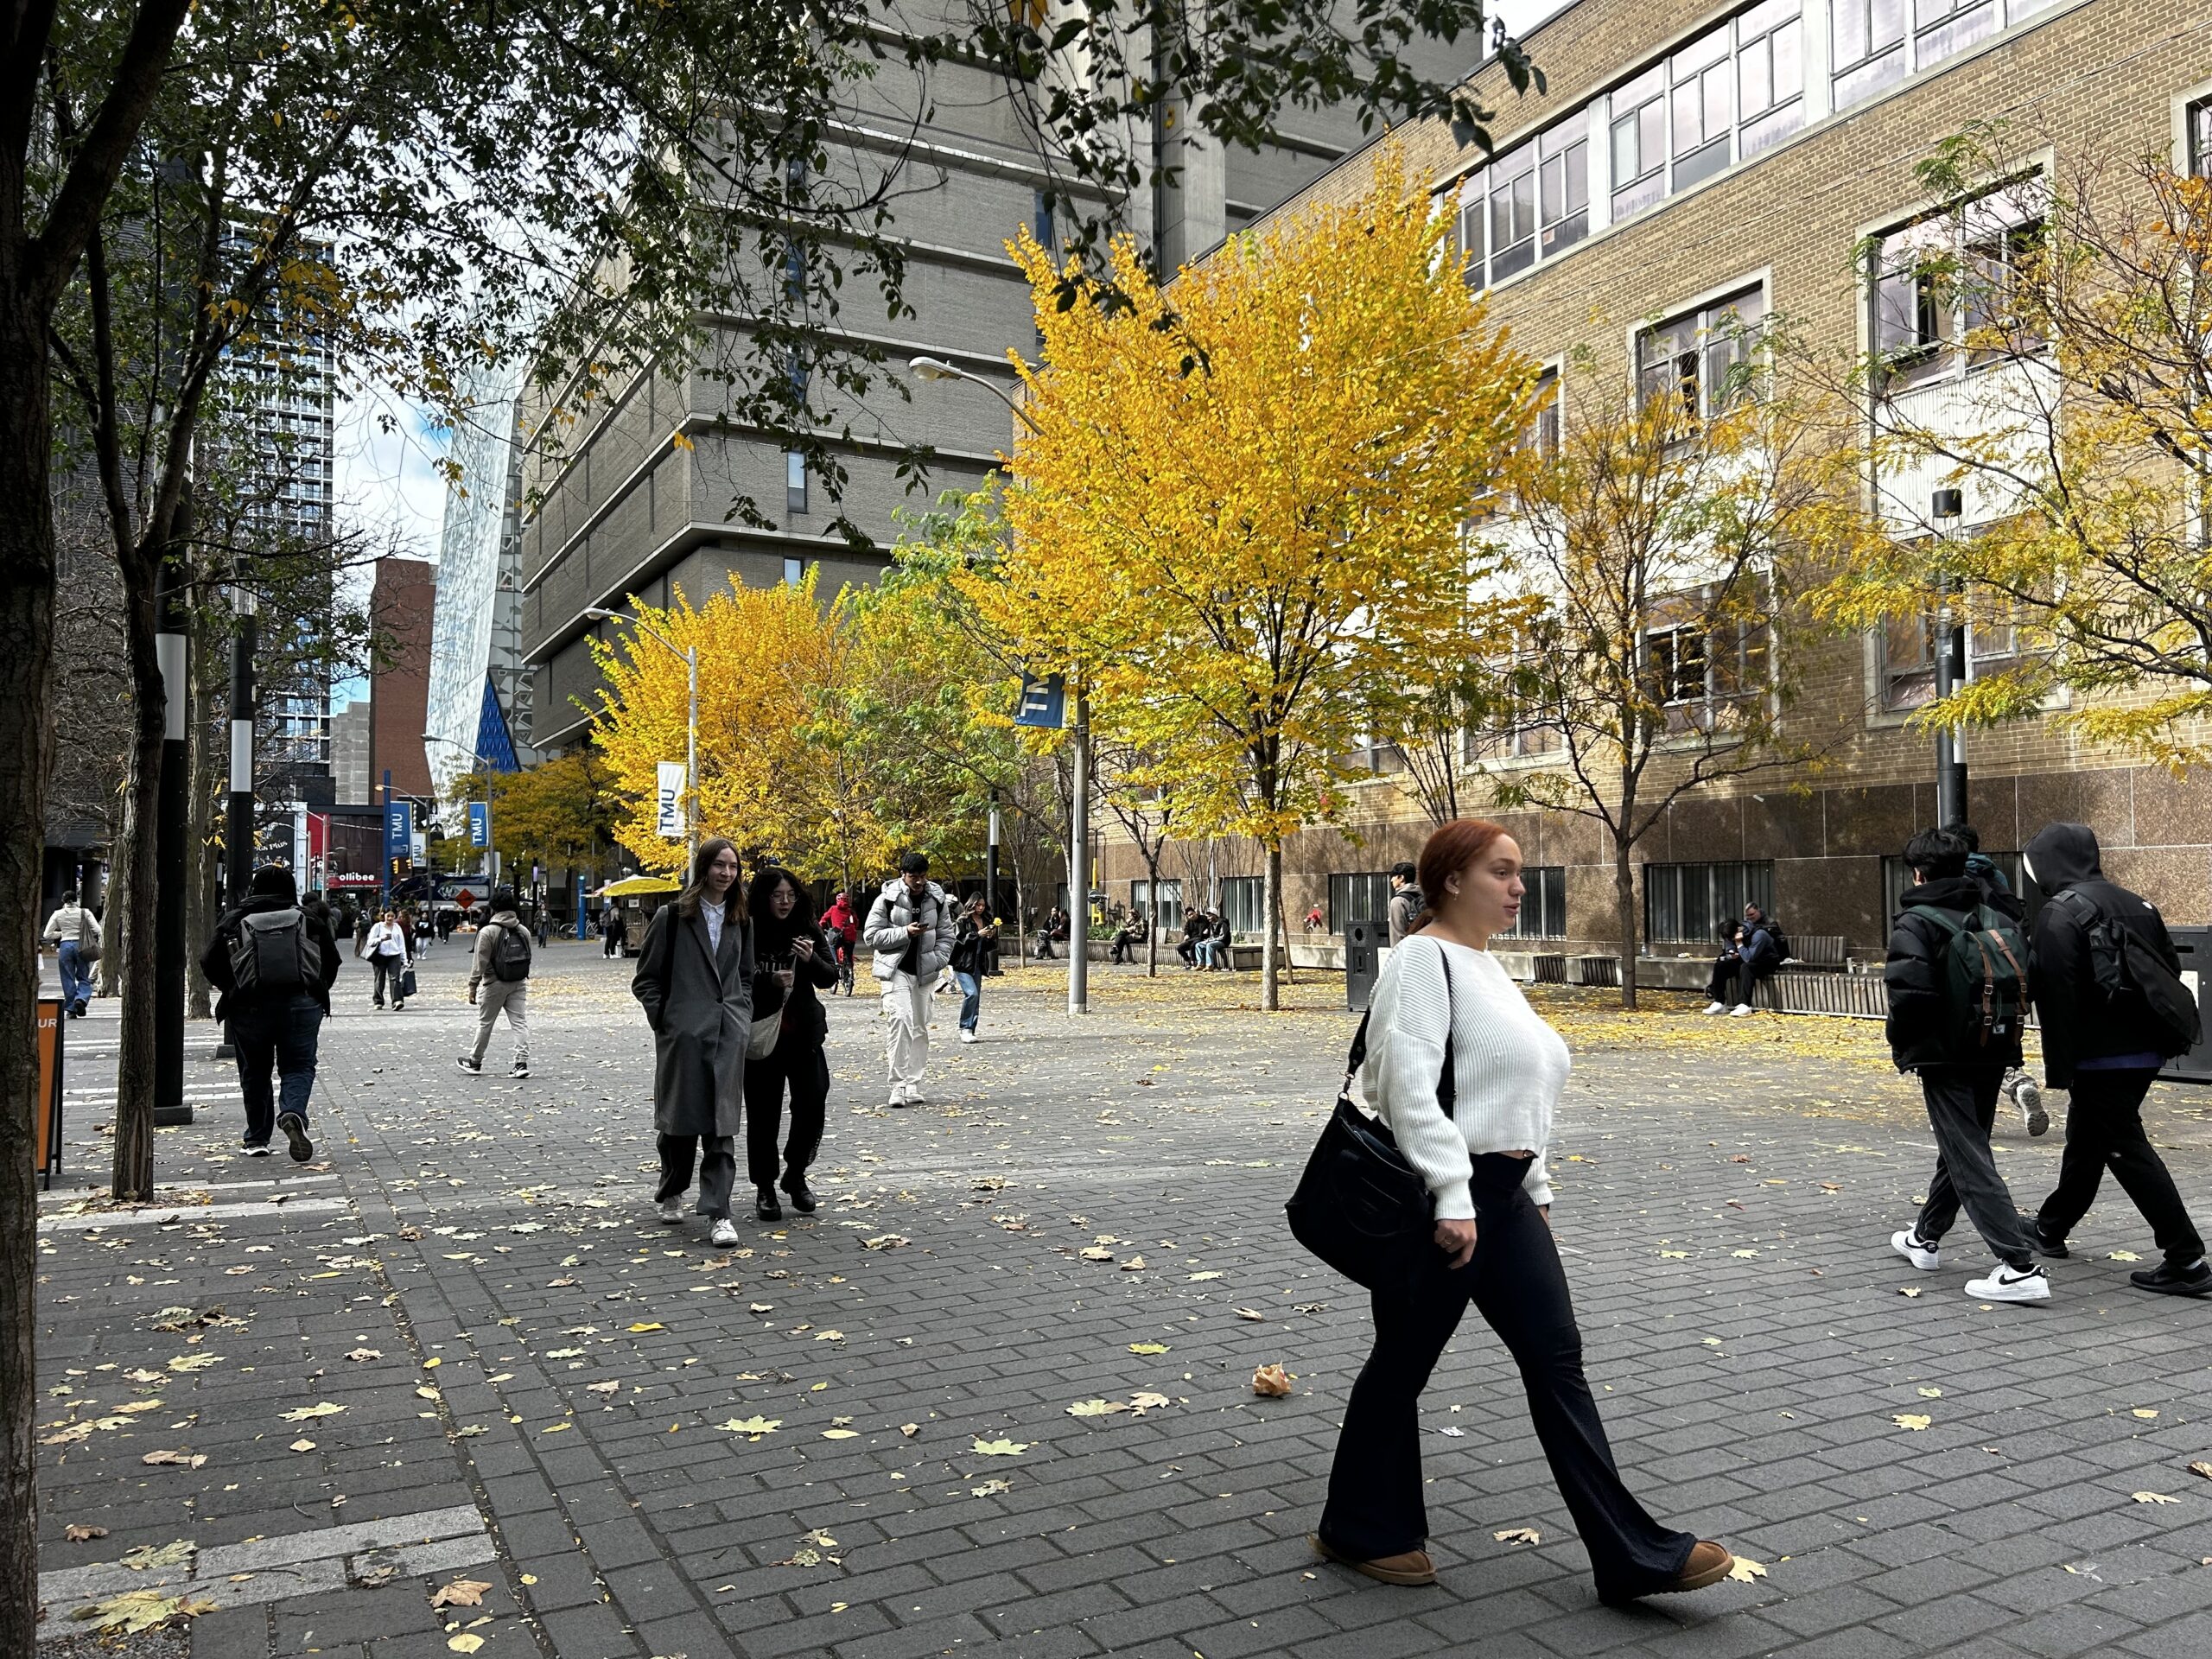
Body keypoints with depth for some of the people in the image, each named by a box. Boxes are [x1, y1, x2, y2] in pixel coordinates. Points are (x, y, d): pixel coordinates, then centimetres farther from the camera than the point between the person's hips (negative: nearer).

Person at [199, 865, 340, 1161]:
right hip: (301, 1004, 0)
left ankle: (257, 1139, 18)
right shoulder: (310, 920, 6)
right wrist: (317, 994, 21)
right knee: (299, 1066, 6)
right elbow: (331, 961, 8)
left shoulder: (234, 921, 4)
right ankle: (293, 1114, -23)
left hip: (249, 1006, 0)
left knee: (254, 1073, 14)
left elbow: (210, 964, 2)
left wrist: (232, 990, 18)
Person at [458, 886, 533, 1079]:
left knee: (485, 1023, 11)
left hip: (494, 984, -4)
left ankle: (475, 1061, 26)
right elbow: (527, 958, 8)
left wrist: (473, 986, -7)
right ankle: (522, 1062, -7)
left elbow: (480, 962, -13)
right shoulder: (524, 931, 4)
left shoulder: (488, 932, -12)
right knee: (520, 1022, 1)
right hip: (519, 984, 4)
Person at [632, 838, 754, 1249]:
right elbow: (645, 979, 1)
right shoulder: (672, 917, -1)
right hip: (683, 1033, -2)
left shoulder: (739, 921, 11)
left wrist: (743, 1016, 8)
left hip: (729, 1034, 3)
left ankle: (718, 1214, -3)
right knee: (678, 1119, 8)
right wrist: (664, 1020, -6)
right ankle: (672, 1193, 33)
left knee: (721, 1124, -4)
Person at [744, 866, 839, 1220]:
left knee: (813, 1104, -3)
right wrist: (770, 982, -23)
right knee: (763, 1114, 4)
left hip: (803, 1034, 3)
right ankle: (764, 1188, 20)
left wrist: (812, 959, -15)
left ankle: (795, 1174, 20)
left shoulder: (807, 930, 4)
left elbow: (829, 978, 5)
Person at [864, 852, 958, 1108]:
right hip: (895, 971, -4)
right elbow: (872, 935, -6)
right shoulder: (887, 899, -6)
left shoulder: (937, 899, 4)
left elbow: (946, 935, 12)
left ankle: (913, 1085, 17)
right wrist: (905, 932, -17)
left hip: (923, 972, 4)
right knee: (900, 1019, -20)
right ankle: (899, 1085, -17)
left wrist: (937, 961, -4)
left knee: (920, 1028, 8)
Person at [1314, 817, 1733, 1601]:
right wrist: (1452, 1198, -25)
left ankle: (1632, 1553, 12)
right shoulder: (1424, 957, -13)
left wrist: (1533, 1188, 20)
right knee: (1403, 1363, 6)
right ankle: (1361, 1530, 25)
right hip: (1441, 1197, -9)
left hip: (1500, 1194, 9)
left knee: (1556, 1359, 7)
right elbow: (1412, 1082, -22)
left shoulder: (1487, 964, 16)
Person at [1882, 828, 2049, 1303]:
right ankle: (1925, 1239, 37)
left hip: (1945, 1058, -8)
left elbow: (1910, 994, -24)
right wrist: (2001, 1030, 17)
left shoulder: (1916, 923, -13)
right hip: (1994, 1054, 8)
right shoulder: (1998, 921, 9)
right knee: (1959, 1149, 20)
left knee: (1971, 1162, -5)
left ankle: (2020, 1268, -11)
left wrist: (1900, 1042, -8)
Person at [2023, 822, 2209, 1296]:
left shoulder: (2059, 914, -16)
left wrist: (2058, 1068, -17)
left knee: (2128, 1150, -4)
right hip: (2145, 1050, 9)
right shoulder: (2136, 905, 12)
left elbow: (2057, 997, -21)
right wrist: (2166, 1038, 20)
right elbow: (2171, 974, 15)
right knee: (2085, 1139, 21)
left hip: (2099, 1057, -9)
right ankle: (2051, 1227, 35)